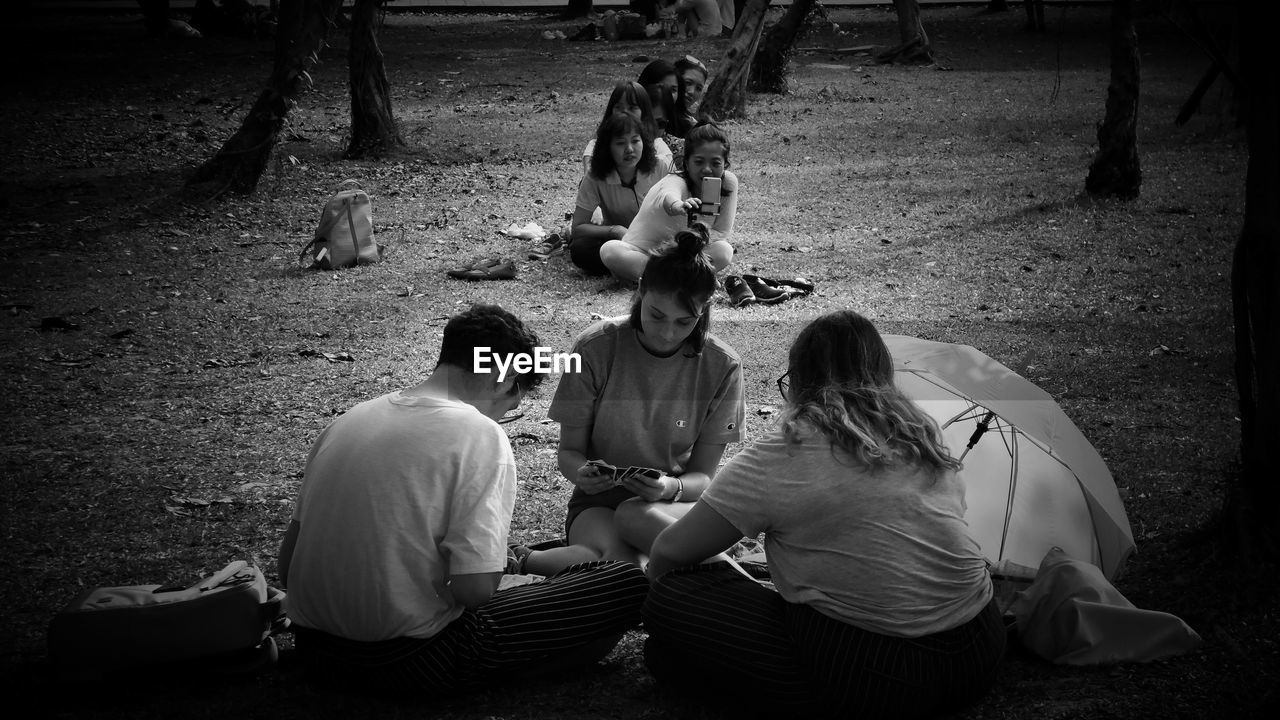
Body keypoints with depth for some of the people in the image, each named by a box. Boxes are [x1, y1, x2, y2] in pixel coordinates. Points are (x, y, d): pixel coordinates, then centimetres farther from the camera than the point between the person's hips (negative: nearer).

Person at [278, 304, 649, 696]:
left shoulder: (347, 420, 7)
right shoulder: (479, 435, -14)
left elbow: (287, 563, 8)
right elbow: (475, 587, -19)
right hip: (409, 660, -7)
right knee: (627, 584, -5)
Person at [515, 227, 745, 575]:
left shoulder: (722, 367, -9)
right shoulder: (596, 347, -11)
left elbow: (703, 475, -3)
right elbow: (570, 451, -2)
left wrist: (672, 488, -27)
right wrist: (582, 473, -27)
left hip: (677, 500, 3)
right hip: (599, 499, -2)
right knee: (622, 564, -39)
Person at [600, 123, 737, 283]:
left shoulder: (728, 182, -14)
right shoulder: (676, 181, -26)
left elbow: (722, 232, -10)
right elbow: (668, 195, -53)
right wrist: (678, 206, -79)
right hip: (643, 251, -4)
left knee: (724, 251, -27)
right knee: (609, 251, -33)